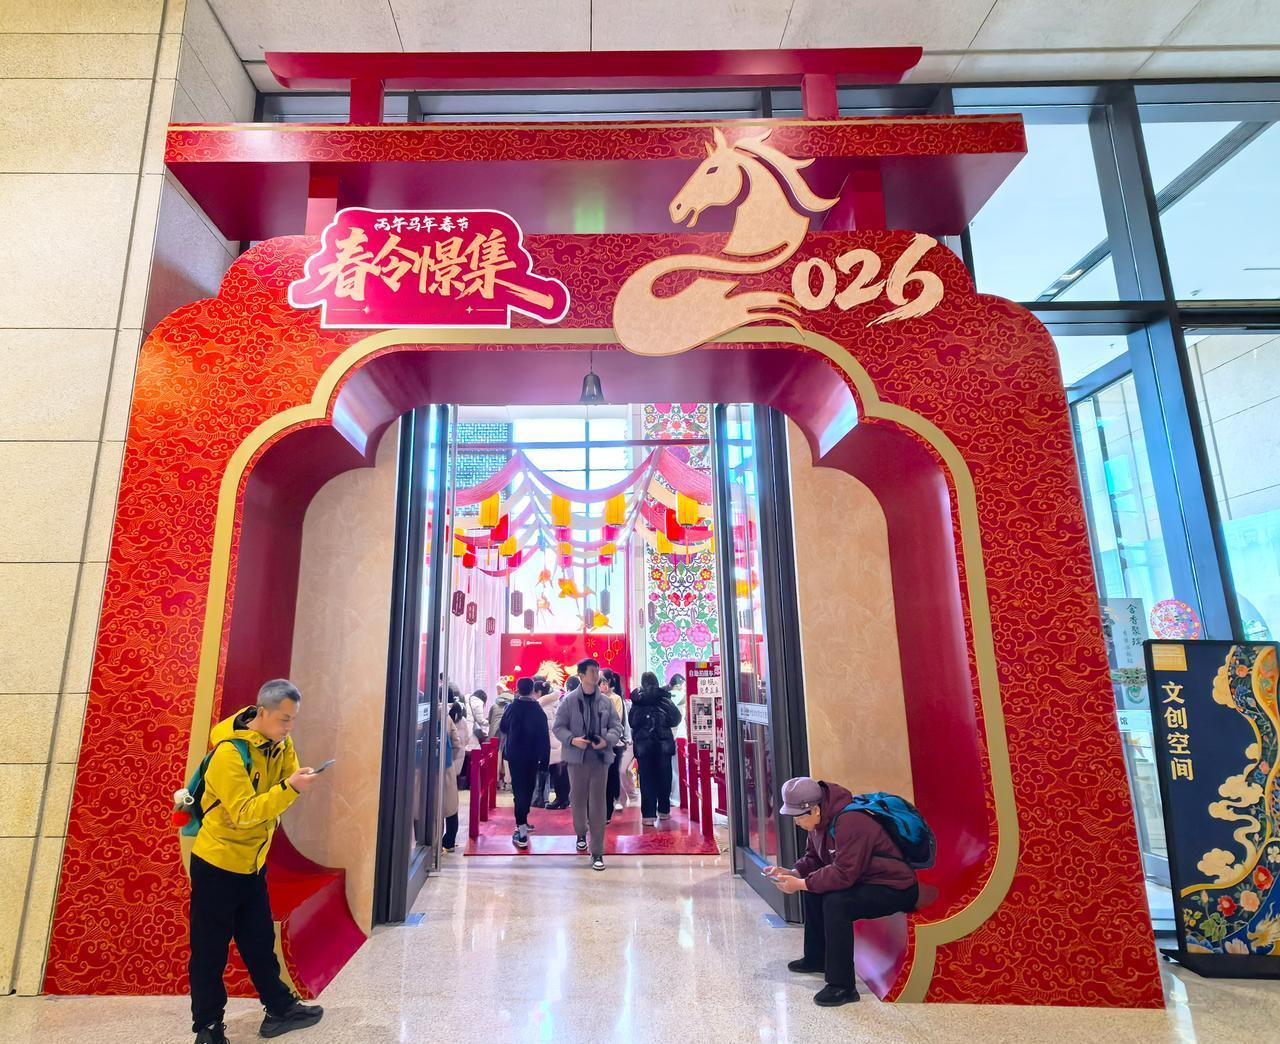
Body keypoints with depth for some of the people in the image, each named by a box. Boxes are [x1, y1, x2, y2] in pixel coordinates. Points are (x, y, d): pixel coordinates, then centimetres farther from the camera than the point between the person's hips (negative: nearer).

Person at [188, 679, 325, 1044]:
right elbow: (244, 812, -30)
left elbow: (282, 787, -4)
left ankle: (280, 1009, 29)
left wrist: (300, 781, -26)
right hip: (217, 864, -7)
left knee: (260, 942, 18)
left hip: (252, 863, 7)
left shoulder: (280, 743, -4)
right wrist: (291, 788, -39)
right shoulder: (229, 752, -27)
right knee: (210, 951, 9)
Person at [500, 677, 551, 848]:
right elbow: (544, 737, -10)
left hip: (514, 755, 0)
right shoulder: (538, 711, -10)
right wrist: (544, 760, -4)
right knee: (528, 789, 16)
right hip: (532, 757, 0)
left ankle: (522, 830, 0)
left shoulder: (512, 708, -6)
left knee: (519, 789, 3)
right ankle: (522, 823, 27)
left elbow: (502, 728, 12)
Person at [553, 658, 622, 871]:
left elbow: (617, 726, 6)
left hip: (600, 758, 1)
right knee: (578, 799, 13)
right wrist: (572, 740, -19)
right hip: (577, 758, 0)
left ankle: (597, 852, 6)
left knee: (598, 804, -1)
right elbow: (559, 727, -1)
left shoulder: (605, 702, 2)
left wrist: (607, 740, -13)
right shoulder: (569, 700, -3)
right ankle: (581, 834, 42)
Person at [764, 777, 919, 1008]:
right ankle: (816, 958, 27)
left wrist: (800, 884, -26)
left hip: (895, 889, -10)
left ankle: (842, 986, -15)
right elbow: (813, 859, 11)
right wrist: (791, 873, -6)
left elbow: (844, 874, -32)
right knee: (814, 890, 9)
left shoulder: (849, 823, -29)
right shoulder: (821, 820, 0)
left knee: (836, 902, -27)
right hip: (865, 882, 10)